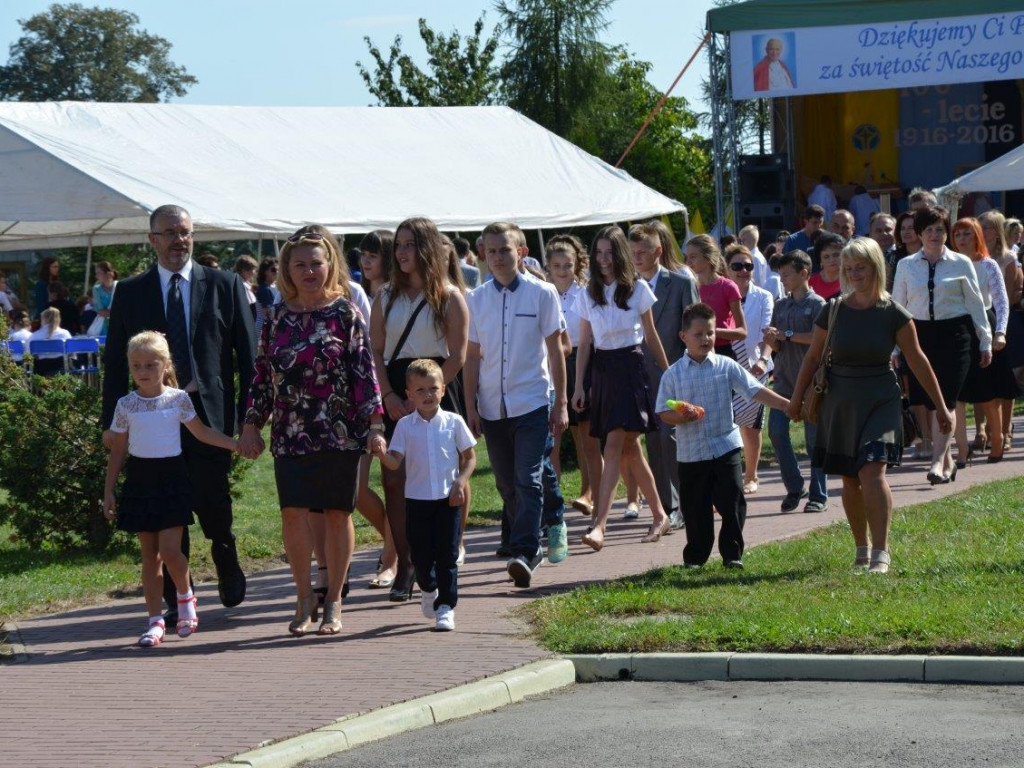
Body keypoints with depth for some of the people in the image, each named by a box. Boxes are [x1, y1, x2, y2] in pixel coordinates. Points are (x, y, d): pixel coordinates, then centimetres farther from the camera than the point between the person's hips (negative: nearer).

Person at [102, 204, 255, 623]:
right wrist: (112, 421, 2)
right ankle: (175, 599, 13)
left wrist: (249, 415, -1)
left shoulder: (224, 285, 6)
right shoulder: (130, 293, 8)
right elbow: (115, 361, 9)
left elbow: (247, 353, 5)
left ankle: (227, 566, 28)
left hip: (211, 411, -1)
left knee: (212, 505, -3)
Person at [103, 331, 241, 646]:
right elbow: (117, 451, 7)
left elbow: (201, 432, 10)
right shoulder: (126, 405, 2)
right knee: (149, 555, 4)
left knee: (169, 551, -10)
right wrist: (108, 492, 7)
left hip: (171, 476, -1)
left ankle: (185, 597, 19)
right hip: (140, 479, 2)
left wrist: (238, 444, 4)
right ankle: (155, 621, 9)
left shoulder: (178, 399, -1)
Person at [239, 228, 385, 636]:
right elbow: (263, 374, 11)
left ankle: (333, 602, 15)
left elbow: (365, 370, -3)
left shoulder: (345, 313, 0)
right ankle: (304, 596, 8)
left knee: (337, 514, 4)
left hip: (341, 431, -2)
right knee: (293, 514, -8)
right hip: (290, 434, 2)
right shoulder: (277, 316, 7)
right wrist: (251, 426, 8)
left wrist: (374, 424, -8)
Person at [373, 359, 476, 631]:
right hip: (416, 499, 1)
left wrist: (461, 482, -9)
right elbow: (395, 462, -4)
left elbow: (470, 457, 6)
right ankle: (428, 591, 35)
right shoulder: (405, 425, 1)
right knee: (420, 555, 7)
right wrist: (382, 454, -25)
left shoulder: (453, 422, 0)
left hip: (448, 499, -1)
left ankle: (446, 607, 3)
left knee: (447, 555, -2)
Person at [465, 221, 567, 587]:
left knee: (528, 481, -13)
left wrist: (560, 404, 1)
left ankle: (523, 553, -19)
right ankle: (531, 546, 22)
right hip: (492, 407, 4)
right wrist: (471, 406, 5)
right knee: (507, 485, 9)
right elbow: (472, 357, 10)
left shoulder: (542, 294, -1)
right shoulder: (476, 299, 6)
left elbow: (555, 350, 2)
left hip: (532, 403, -4)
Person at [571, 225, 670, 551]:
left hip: (632, 368, -4)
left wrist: (668, 373, 11)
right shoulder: (588, 295, 8)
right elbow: (584, 343, 10)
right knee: (630, 449, 9)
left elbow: (651, 337, 8)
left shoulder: (638, 289, 0)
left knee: (615, 444, -15)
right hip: (603, 371, 4)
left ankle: (600, 525, -22)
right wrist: (579, 386, 4)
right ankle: (660, 515, 23)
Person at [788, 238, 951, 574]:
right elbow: (813, 357, 10)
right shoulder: (833, 310, -1)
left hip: (880, 400, -3)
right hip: (840, 402, 3)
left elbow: (917, 361, 0)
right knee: (850, 479, 9)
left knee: (872, 471, -19)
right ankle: (862, 548, 26)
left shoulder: (893, 314, -7)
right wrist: (796, 399, 12)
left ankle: (881, 553, -19)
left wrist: (940, 407, 3)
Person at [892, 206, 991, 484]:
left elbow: (976, 303, 6)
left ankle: (938, 462, -14)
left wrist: (985, 341, 7)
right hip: (920, 334, 2)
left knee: (946, 400, -10)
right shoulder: (906, 266, 7)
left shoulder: (961, 264, 2)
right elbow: (897, 306, 9)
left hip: (954, 335, -2)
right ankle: (947, 460, 14)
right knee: (930, 402, 4)